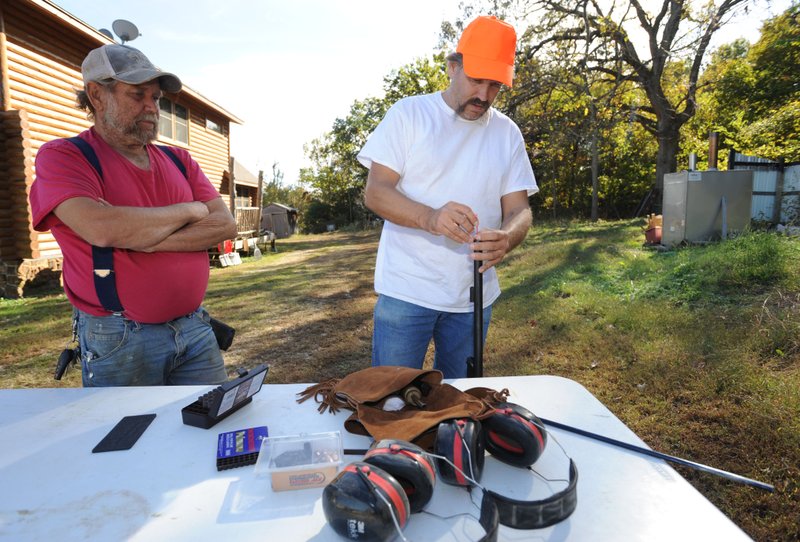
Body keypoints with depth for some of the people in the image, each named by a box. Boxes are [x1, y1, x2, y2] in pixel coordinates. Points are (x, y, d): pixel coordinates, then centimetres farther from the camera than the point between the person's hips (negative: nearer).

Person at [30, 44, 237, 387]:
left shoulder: (179, 161, 10)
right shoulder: (62, 157, -3)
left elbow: (225, 226, -2)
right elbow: (102, 229, -22)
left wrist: (148, 240, -15)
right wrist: (189, 210, -10)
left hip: (195, 329, 4)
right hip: (119, 341, -4)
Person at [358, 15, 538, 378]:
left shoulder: (507, 132, 7)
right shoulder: (409, 113, -3)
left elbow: (518, 209, 2)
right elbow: (375, 192, -10)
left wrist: (506, 238, -23)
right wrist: (430, 218, -29)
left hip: (474, 296, 4)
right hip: (406, 291, -3)